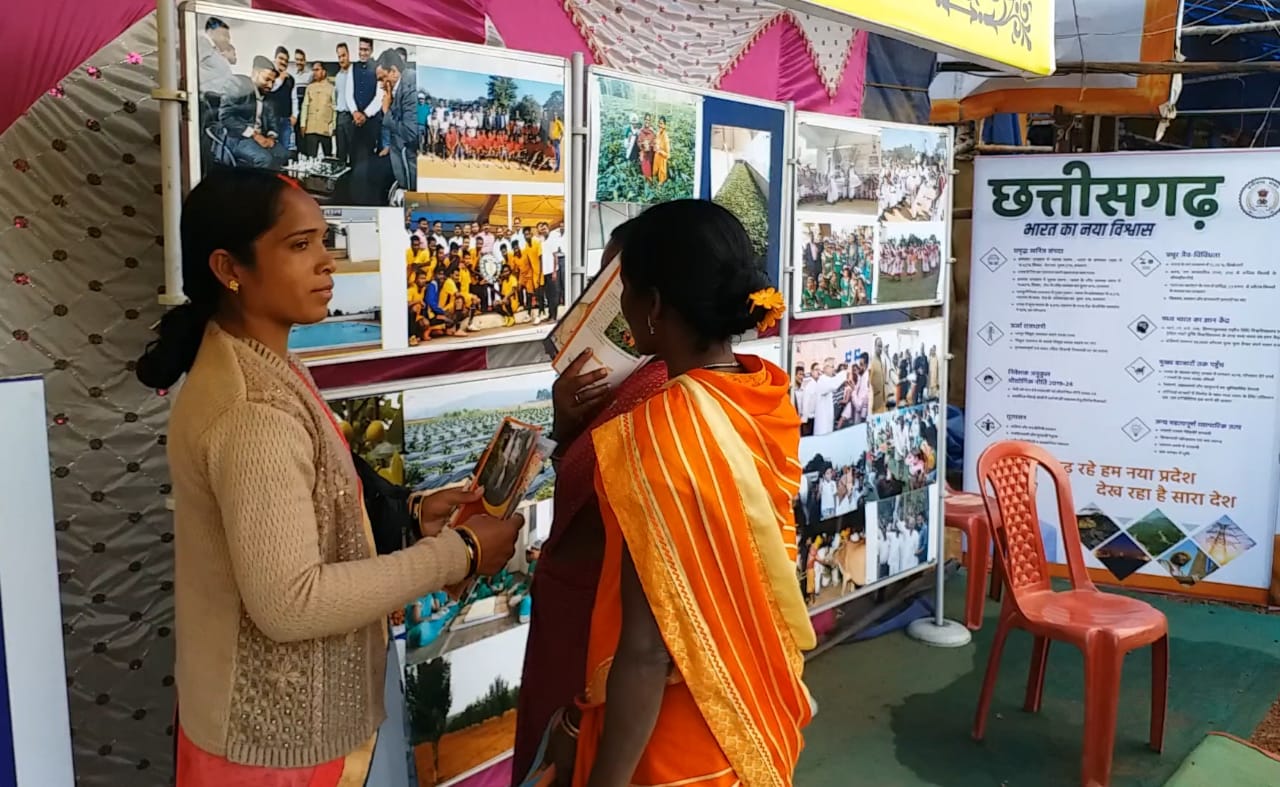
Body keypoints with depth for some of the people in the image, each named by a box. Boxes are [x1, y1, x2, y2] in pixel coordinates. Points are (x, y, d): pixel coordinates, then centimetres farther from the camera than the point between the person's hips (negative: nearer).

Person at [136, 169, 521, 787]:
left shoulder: (253, 369, 4)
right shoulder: (253, 411, -27)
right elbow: (290, 602, -29)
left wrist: (410, 515, 1)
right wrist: (455, 554, -23)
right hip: (278, 733, -9)